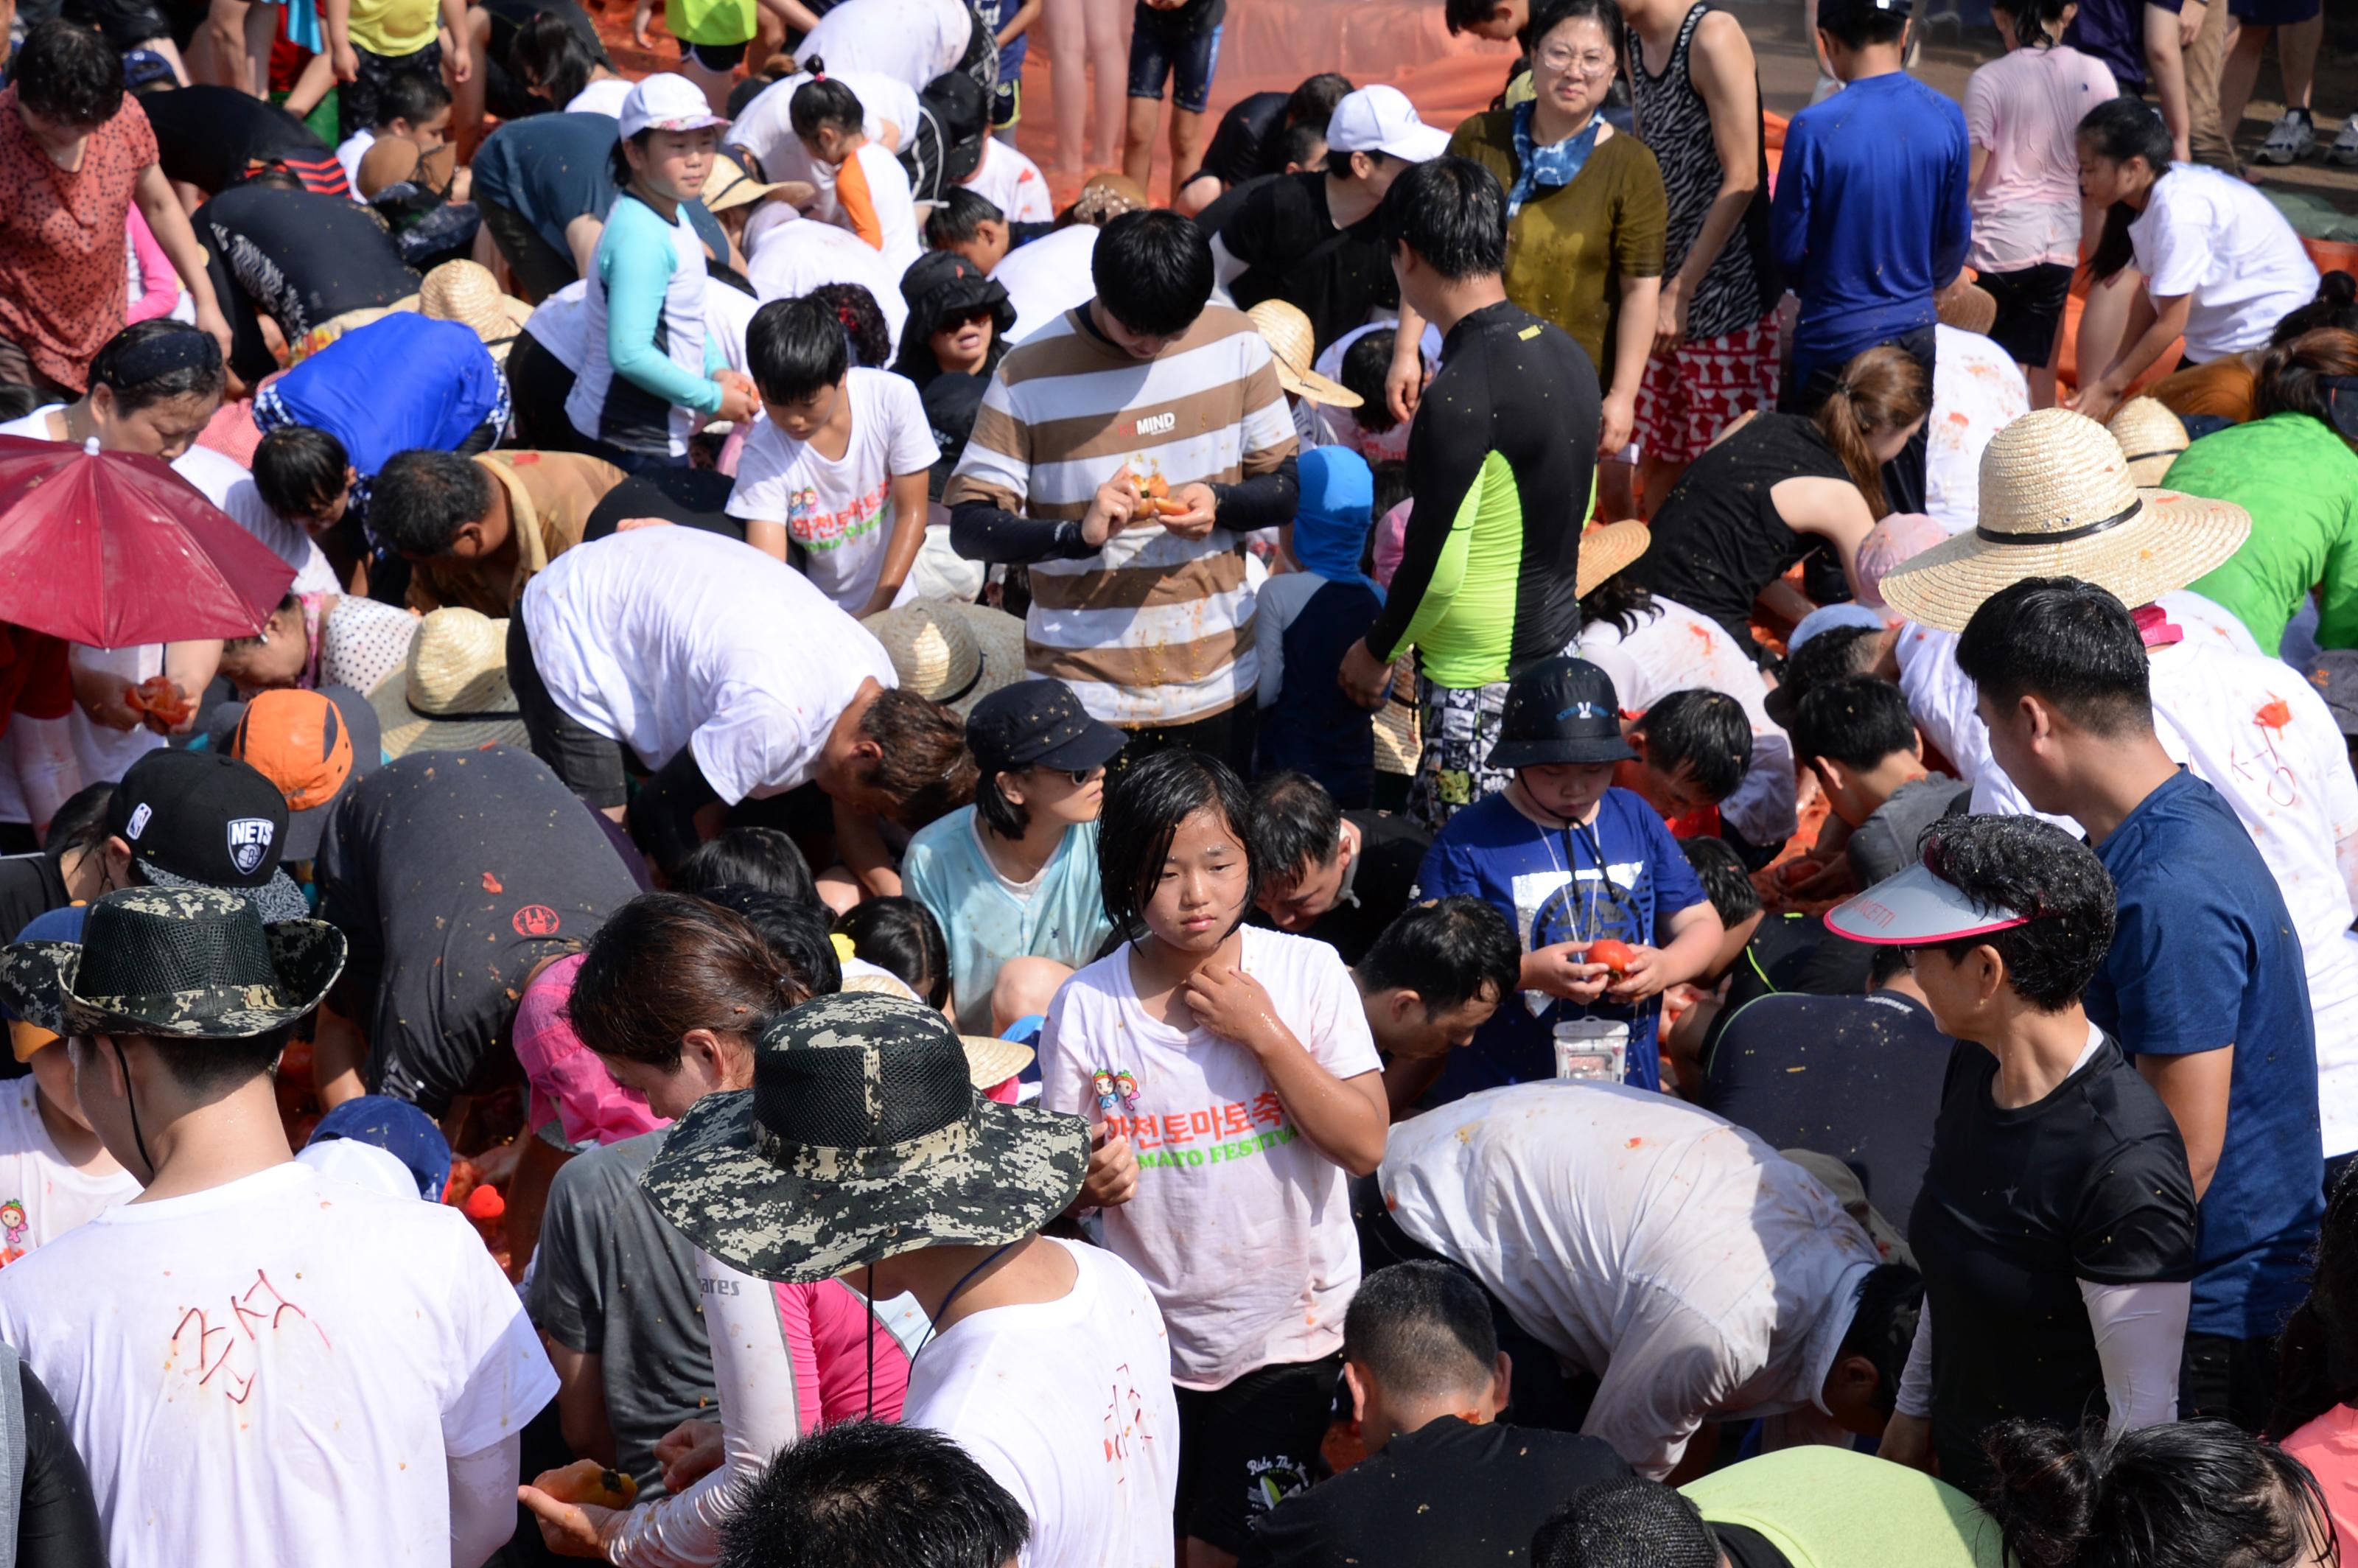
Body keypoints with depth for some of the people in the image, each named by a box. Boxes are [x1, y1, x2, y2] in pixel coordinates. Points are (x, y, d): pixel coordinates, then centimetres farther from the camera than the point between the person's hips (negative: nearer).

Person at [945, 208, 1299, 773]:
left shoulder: (1235, 342, -1)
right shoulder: (1029, 374, -10)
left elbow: (1287, 487, 5)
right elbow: (968, 526, -10)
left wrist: (1221, 504, -16)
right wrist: (1078, 534, -27)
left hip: (1218, 684, 3)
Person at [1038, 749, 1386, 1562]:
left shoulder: (1308, 971, -8)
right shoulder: (1086, 1007, -7)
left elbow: (1364, 1145, -12)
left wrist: (1263, 1032, -19)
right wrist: (1091, 1183, -20)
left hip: (1291, 1330, -1)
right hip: (1147, 1340, 1)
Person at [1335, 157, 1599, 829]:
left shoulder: (1459, 396, -24)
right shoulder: (1565, 352, 4)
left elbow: (1435, 569, -20)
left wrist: (1376, 652, -3)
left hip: (1478, 686, -9)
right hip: (1558, 647, 9)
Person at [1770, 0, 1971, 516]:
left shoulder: (1815, 129, -20)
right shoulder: (1946, 118, -7)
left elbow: (1787, 246, -9)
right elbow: (1956, 232, 5)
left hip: (1837, 336, -4)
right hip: (1915, 330, 4)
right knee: (1904, 495, 17)